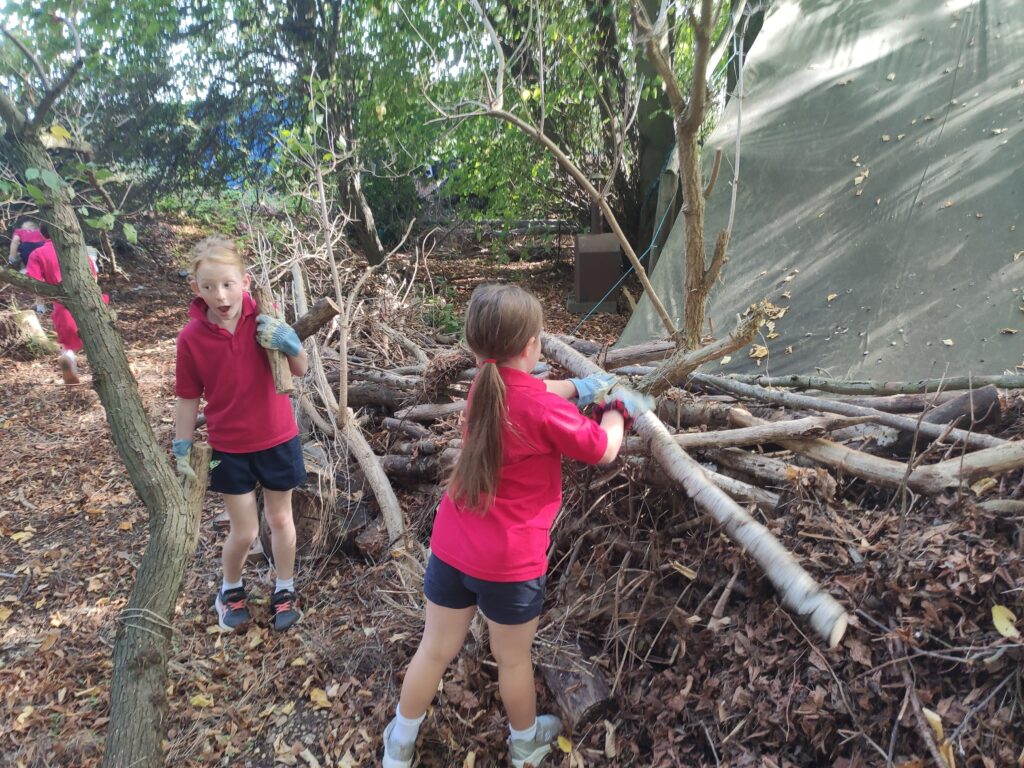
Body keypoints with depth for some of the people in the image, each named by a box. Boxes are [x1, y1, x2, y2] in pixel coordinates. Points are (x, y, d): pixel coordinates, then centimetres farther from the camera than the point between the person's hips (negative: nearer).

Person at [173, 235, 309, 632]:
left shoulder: (263, 320, -12)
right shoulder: (192, 337, -13)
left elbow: (300, 370, -5)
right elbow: (188, 399, -4)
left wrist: (290, 343, -25)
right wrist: (182, 450, -1)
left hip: (278, 439, 1)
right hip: (229, 448, -1)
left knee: (280, 518, 16)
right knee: (244, 532, 7)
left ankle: (285, 589, 38)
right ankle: (230, 589, 38)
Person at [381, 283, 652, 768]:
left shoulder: (488, 383, -2)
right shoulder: (544, 410, -21)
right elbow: (603, 451, -5)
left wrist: (580, 387, 17)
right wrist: (619, 410, 11)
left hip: (450, 547, 6)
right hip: (509, 562, -5)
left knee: (435, 650, 21)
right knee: (513, 658, 19)